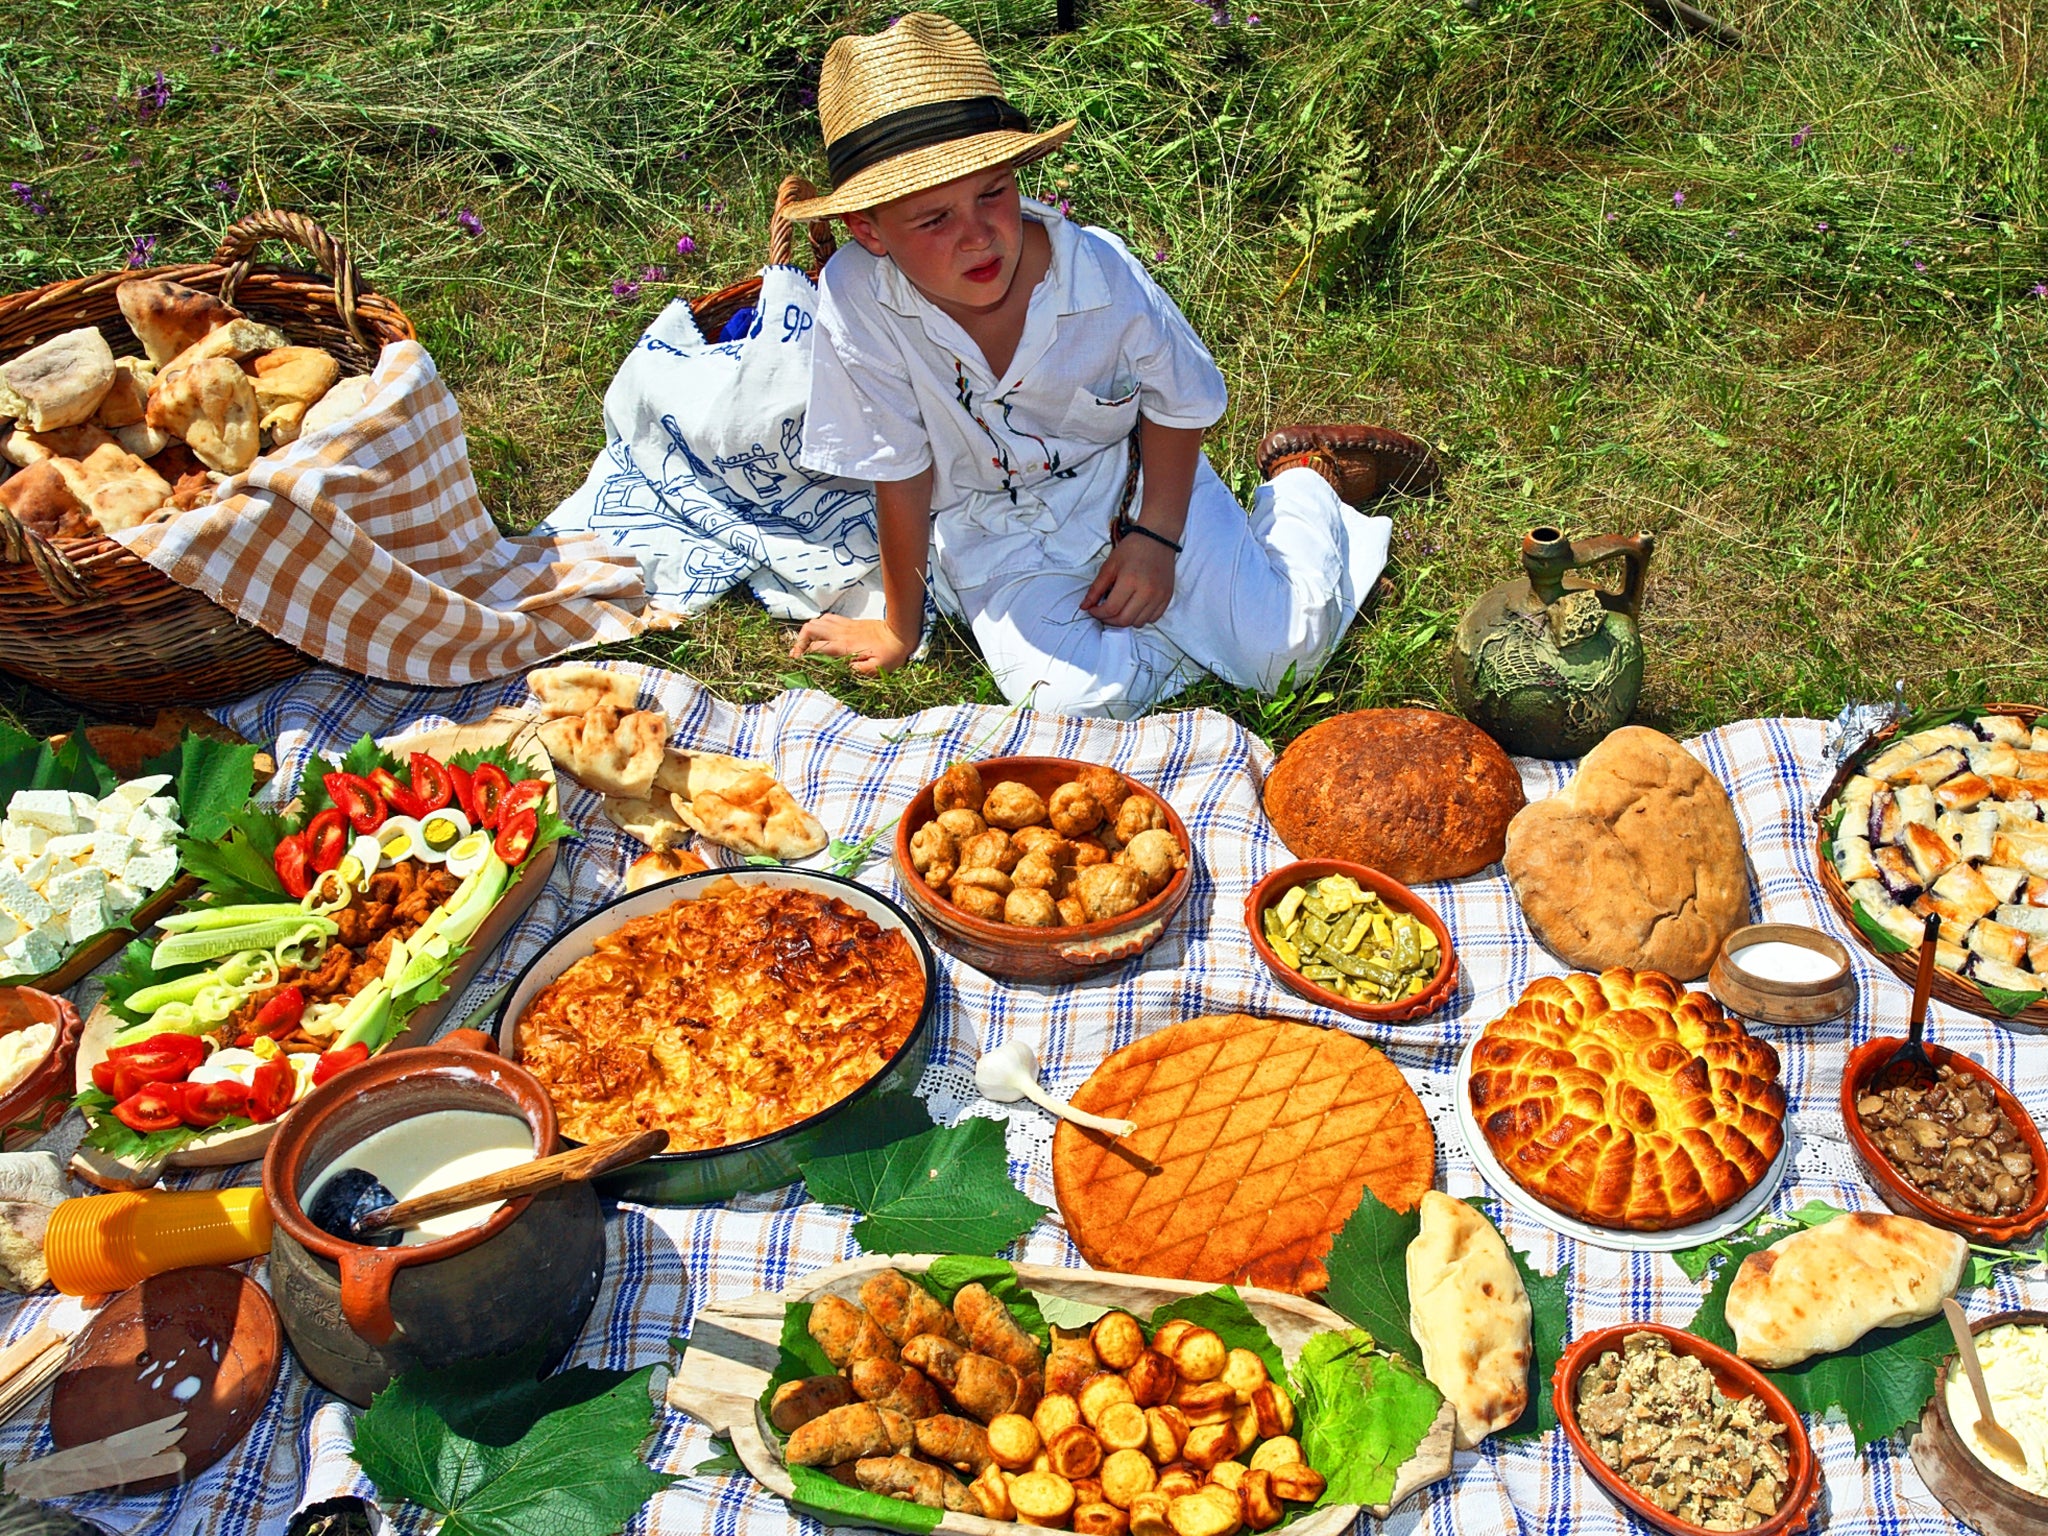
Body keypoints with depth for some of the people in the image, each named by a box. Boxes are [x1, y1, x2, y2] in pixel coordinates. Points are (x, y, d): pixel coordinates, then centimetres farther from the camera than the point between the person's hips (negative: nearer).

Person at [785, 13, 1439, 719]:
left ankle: (1305, 472, 19)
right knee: (1078, 701, -26)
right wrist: (899, 630, -5)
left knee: (1286, 643, -12)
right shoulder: (854, 296, -27)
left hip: (1133, 480, 0)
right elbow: (900, 474, -14)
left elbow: (1176, 400, -4)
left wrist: (1157, 535, -12)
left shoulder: (1105, 272, -24)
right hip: (994, 533, 0)